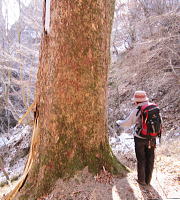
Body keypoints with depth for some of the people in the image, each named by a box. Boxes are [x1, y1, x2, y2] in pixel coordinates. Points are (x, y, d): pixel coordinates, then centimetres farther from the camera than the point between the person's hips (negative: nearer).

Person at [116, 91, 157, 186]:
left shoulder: (137, 110, -15)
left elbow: (127, 123, -5)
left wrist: (118, 122, 14)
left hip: (140, 139, -4)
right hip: (152, 138, 4)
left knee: (141, 160, 13)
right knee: (150, 159, 16)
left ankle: (142, 180, 26)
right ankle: (148, 180, 29)